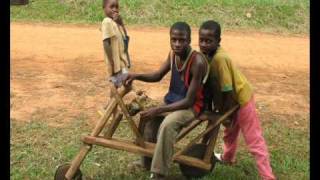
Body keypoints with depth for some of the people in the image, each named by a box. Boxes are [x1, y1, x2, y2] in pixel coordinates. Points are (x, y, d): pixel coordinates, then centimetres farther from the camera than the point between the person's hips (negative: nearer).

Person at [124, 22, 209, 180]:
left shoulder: (198, 62, -29)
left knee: (167, 125, -33)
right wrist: (137, 76, -10)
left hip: (191, 106, -8)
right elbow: (157, 76, 10)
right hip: (172, 100, 8)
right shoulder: (173, 54, -6)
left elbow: (189, 101, -27)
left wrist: (158, 110, -29)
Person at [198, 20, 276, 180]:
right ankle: (227, 158, 54)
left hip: (241, 99, -9)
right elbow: (214, 84, 4)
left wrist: (224, 112, -15)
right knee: (230, 132, 31)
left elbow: (228, 90, -26)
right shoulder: (209, 54, -5)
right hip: (233, 98, 9)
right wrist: (218, 106, 6)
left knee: (255, 142, -5)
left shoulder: (219, 58, -32)